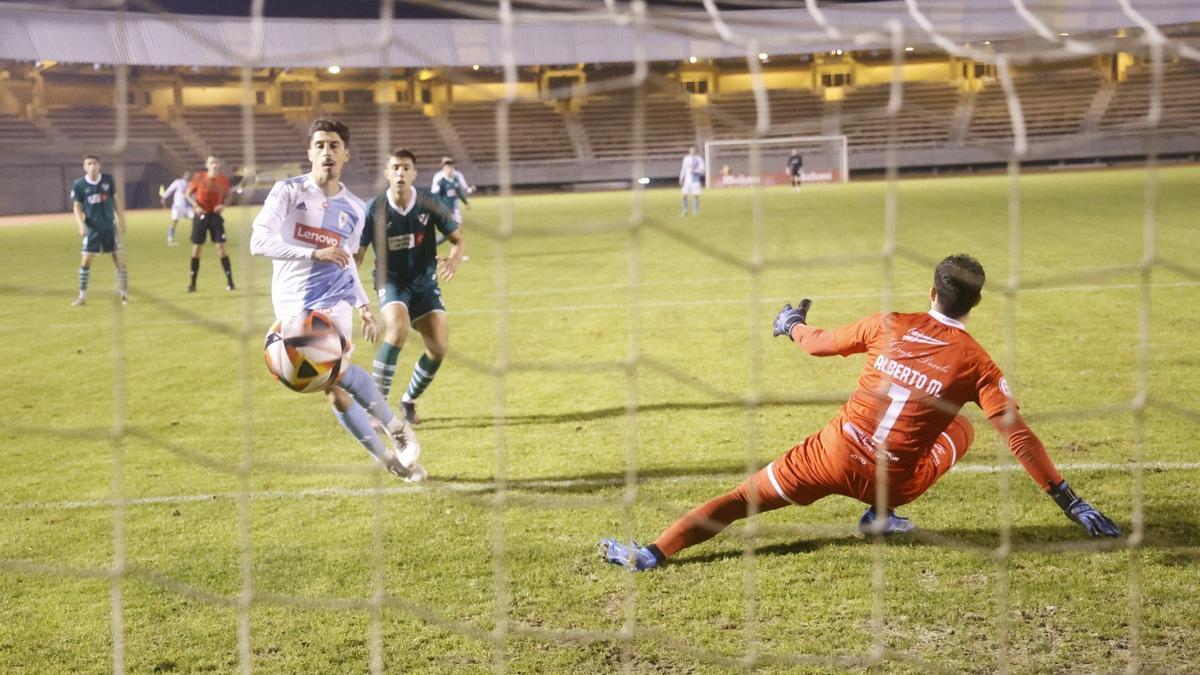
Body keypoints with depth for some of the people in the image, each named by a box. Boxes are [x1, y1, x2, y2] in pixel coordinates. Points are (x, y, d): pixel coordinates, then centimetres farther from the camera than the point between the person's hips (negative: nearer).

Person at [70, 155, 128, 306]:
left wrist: (120, 220, 10)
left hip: (110, 226, 1)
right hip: (92, 228, -1)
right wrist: (81, 225, -18)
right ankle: (82, 296, 8)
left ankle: (124, 294, 15)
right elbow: (77, 207, -4)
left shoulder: (108, 180, -3)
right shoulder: (79, 184, -7)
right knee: (85, 261, -3)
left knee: (119, 260, 2)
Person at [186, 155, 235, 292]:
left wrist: (223, 205, -10)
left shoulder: (223, 180, -4)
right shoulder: (199, 178, -10)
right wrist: (196, 206, -16)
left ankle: (229, 281, 4)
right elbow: (188, 194, 0)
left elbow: (227, 196, 11)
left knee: (221, 248, -4)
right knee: (196, 248, 3)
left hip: (215, 216, 1)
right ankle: (192, 283, 13)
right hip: (201, 216, -1)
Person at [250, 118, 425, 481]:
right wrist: (315, 253, -27)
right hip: (293, 305, 0)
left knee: (336, 369, -26)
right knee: (334, 389, -2)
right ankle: (388, 458, 12)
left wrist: (365, 307, 19)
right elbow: (259, 241, -17)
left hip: (334, 299, 1)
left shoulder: (354, 209, 9)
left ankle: (396, 426, -9)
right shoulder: (288, 191, -4)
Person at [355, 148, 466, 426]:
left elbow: (458, 239, 1)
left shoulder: (429, 206, -7)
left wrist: (454, 260, -21)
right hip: (391, 281, -3)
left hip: (425, 282, 3)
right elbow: (357, 253, -5)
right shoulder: (374, 209, -10)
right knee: (398, 329, -32)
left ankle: (409, 400, 20)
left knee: (439, 347, -8)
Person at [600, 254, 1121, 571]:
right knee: (961, 428, 23)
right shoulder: (975, 363, -8)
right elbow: (1018, 437, -10)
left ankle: (654, 553, -1)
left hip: (833, 455, 1)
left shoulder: (890, 326, -2)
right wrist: (1069, 502, -5)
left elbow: (819, 343, 11)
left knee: (743, 498, 10)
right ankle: (881, 515, 12)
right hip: (894, 482, -1)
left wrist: (790, 325, 34)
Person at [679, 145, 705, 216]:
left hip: (695, 180, -3)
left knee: (696, 195, -4)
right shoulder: (686, 158, 11)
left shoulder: (699, 159, -3)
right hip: (687, 180, 3)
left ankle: (695, 211, 4)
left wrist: (694, 170, -25)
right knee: (684, 195, 0)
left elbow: (702, 170, -9)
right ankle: (685, 211, 12)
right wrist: (681, 178, 12)